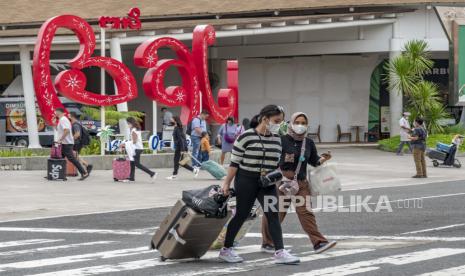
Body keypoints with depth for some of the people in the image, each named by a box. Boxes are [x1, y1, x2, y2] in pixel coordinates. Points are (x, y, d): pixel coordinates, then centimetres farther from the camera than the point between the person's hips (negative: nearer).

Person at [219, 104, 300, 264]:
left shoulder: (276, 139, 6)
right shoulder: (246, 137, -11)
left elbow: (278, 162, 17)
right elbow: (234, 163, -8)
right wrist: (227, 183, -8)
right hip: (246, 181, -5)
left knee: (273, 215, -6)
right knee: (241, 215, 3)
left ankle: (280, 252, -9)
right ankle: (226, 250, 17)